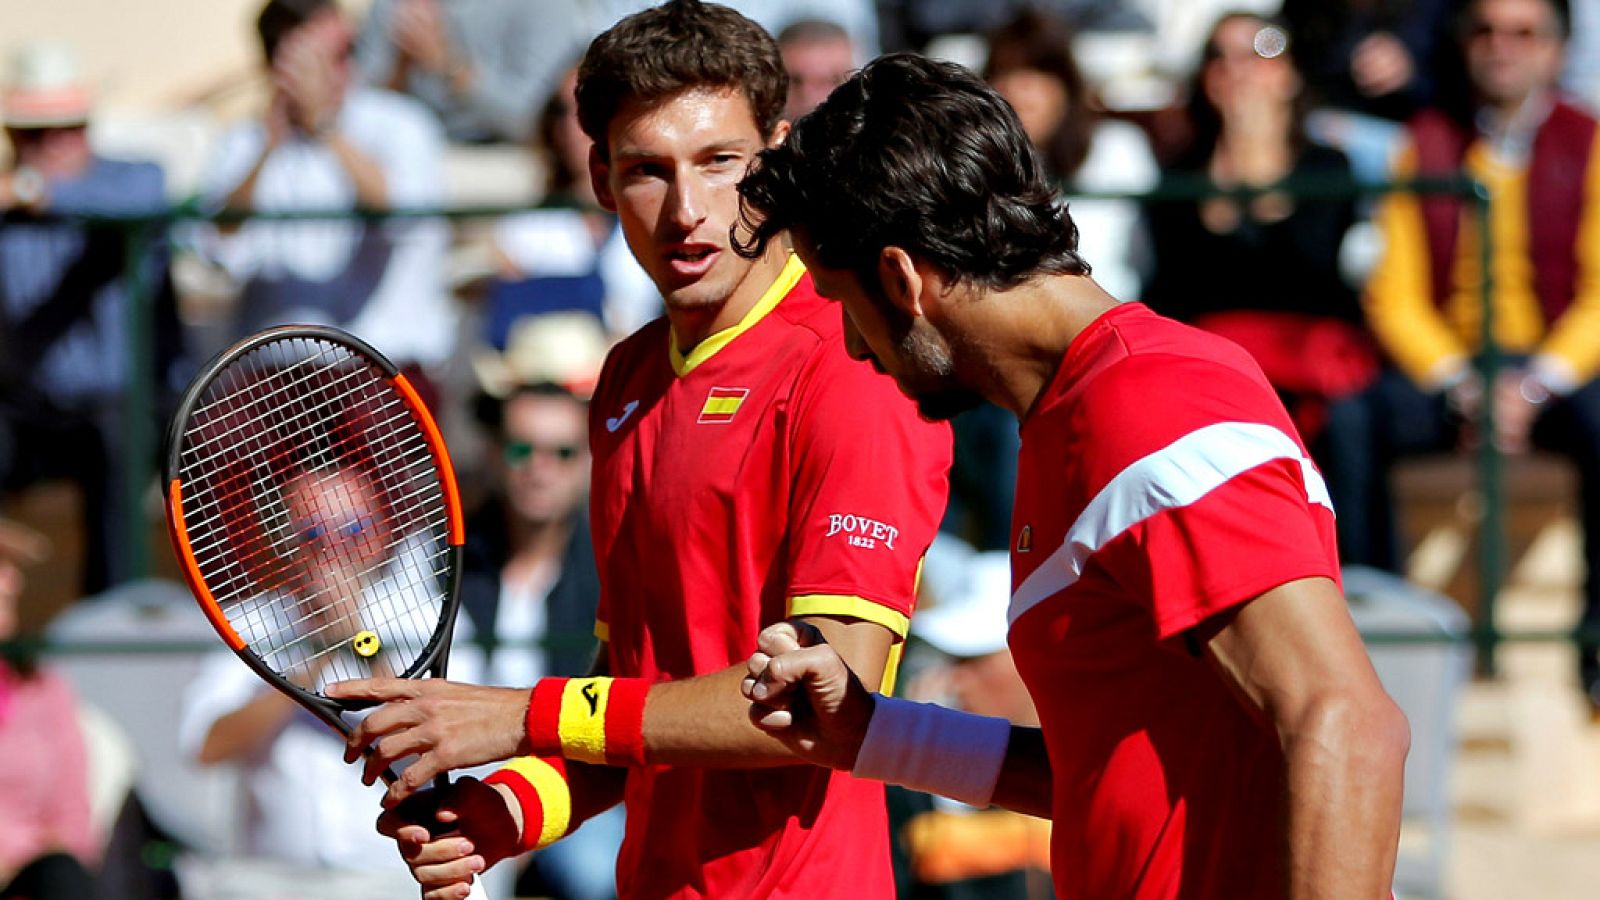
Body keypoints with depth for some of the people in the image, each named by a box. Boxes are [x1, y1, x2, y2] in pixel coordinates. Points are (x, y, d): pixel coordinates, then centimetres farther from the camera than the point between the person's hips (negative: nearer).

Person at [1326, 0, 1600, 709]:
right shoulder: (1427, 143, 8)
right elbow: (1397, 296, 3)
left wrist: (1536, 388, -19)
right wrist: (1459, 385, -13)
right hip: (1447, 365, 2)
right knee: (1351, 420, -29)